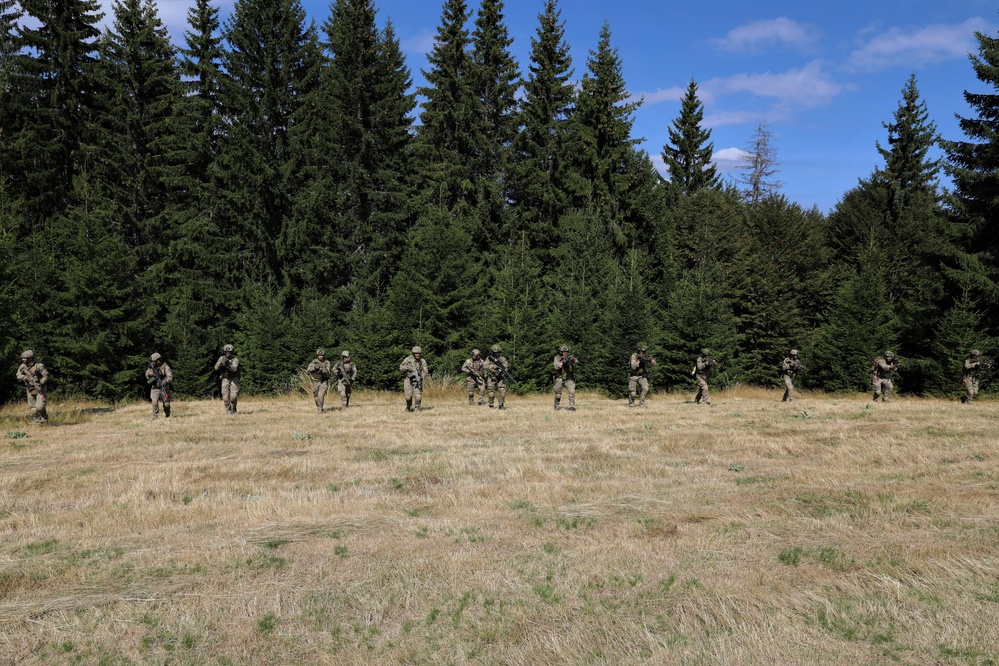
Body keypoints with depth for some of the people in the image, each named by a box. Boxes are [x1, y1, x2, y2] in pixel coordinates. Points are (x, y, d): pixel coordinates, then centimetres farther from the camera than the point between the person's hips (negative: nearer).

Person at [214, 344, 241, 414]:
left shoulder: (235, 360, -11)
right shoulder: (222, 358, 0)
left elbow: (234, 369, -28)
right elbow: (216, 368, -10)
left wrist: (227, 363, -43)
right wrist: (220, 362, -29)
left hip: (234, 379, -2)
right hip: (225, 379, 2)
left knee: (233, 396, -14)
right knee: (225, 396, -9)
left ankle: (233, 409, 9)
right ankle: (228, 411, 4)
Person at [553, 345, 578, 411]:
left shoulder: (570, 357, -3)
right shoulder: (557, 358, -5)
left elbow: (577, 362, -20)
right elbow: (557, 367, -20)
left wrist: (573, 359, -42)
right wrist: (563, 361, -34)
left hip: (569, 378, 0)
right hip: (560, 378, 0)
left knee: (572, 391, -17)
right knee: (558, 394, 5)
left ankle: (572, 407, -16)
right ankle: (556, 406, 26)